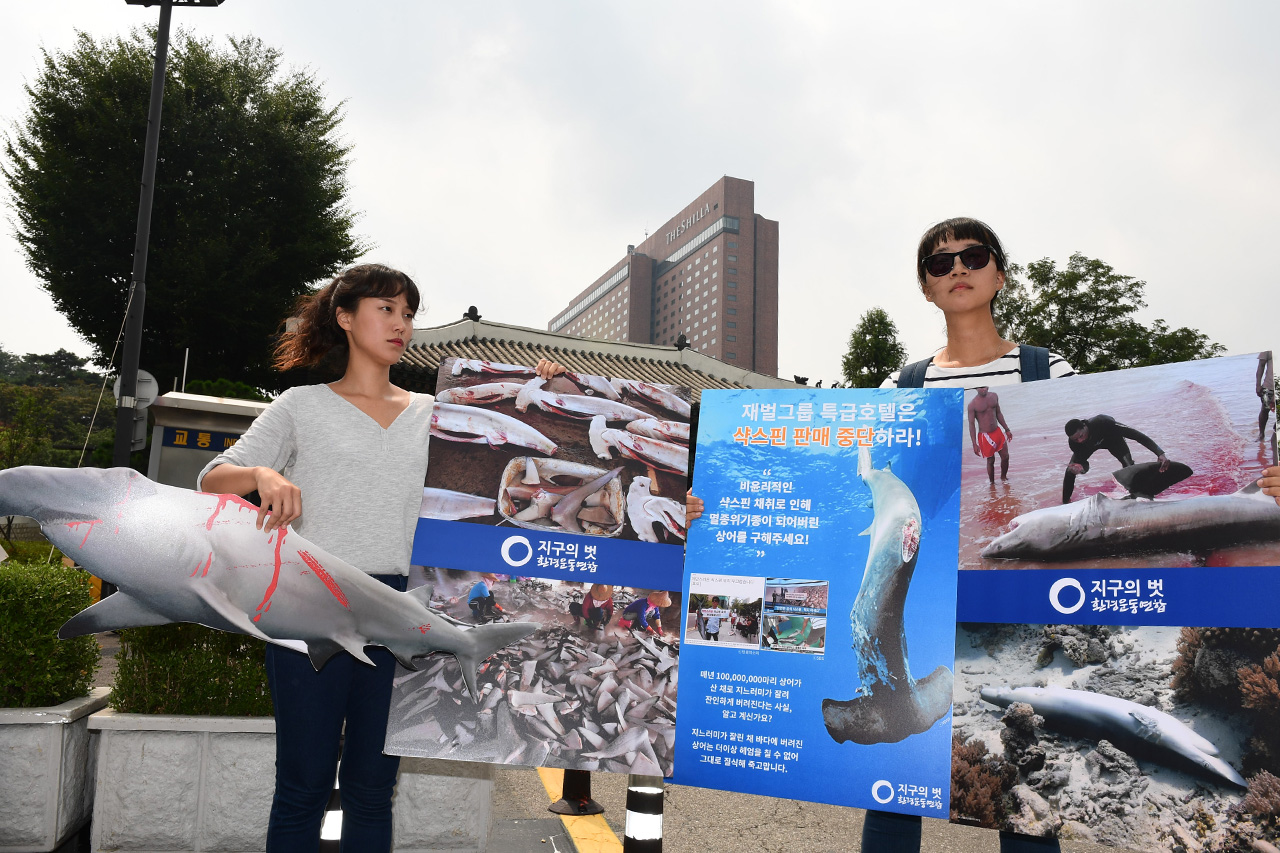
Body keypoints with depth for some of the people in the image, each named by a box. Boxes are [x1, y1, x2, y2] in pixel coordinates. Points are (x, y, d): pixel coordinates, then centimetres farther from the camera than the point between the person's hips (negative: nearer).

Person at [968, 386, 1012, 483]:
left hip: (997, 431, 5)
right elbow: (971, 424, -12)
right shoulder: (973, 404, -15)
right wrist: (974, 444, -14)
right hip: (985, 436, -5)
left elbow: (998, 413, 14)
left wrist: (1007, 429, 17)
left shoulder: (994, 396, 1)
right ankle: (992, 483, 24)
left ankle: (1003, 477, 34)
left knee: (1005, 456, 9)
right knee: (990, 461, 5)